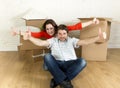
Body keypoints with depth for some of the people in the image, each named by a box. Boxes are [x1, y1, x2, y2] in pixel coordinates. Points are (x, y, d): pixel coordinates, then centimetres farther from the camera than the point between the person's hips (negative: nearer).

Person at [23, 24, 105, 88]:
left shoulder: (72, 40, 12)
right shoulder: (53, 40, 11)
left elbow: (85, 42, -1)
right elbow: (41, 43, -4)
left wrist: (98, 38, -16)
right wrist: (29, 37, -22)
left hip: (70, 64, 1)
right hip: (57, 64, 0)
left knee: (82, 61, -28)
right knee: (47, 56, -28)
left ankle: (57, 80, -32)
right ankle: (64, 81, -37)